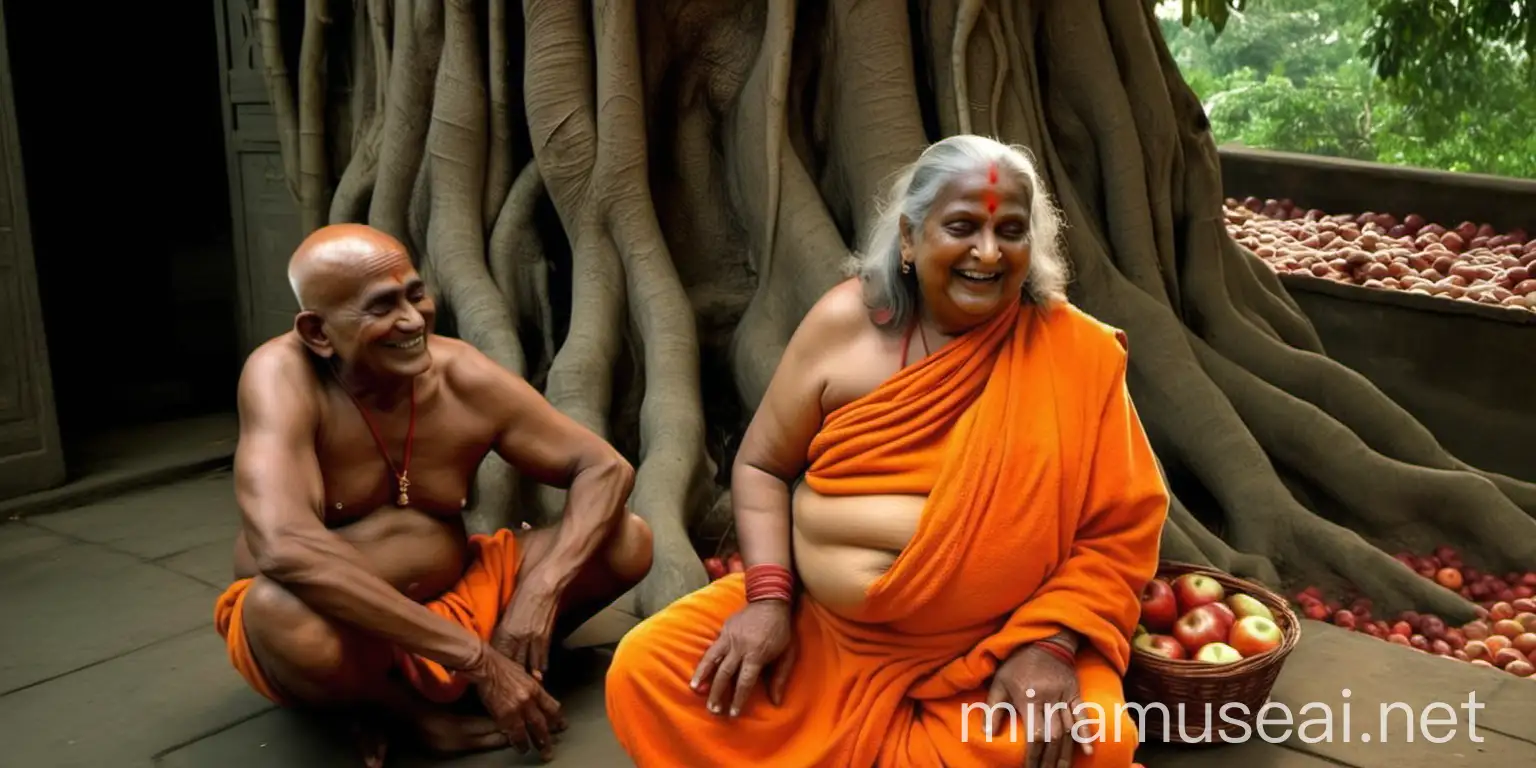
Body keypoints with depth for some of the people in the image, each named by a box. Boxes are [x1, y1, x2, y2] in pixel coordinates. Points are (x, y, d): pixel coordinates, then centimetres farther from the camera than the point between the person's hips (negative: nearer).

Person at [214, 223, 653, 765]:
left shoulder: (464, 379, -11)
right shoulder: (283, 375, -23)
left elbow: (605, 468, -7)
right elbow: (284, 548, -38)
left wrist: (540, 591, -27)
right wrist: (474, 657, -38)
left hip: (451, 601, 4)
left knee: (628, 541, -11)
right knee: (283, 609, -40)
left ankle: (406, 690, -5)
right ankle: (419, 711, -7)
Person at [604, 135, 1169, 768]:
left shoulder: (1074, 352, -5)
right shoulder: (847, 321, -2)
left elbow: (1120, 529, -4)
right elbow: (761, 464, 5)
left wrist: (1049, 643, -18)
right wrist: (769, 595, -9)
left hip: (994, 646, -1)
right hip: (820, 622, 2)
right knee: (646, 672, -12)